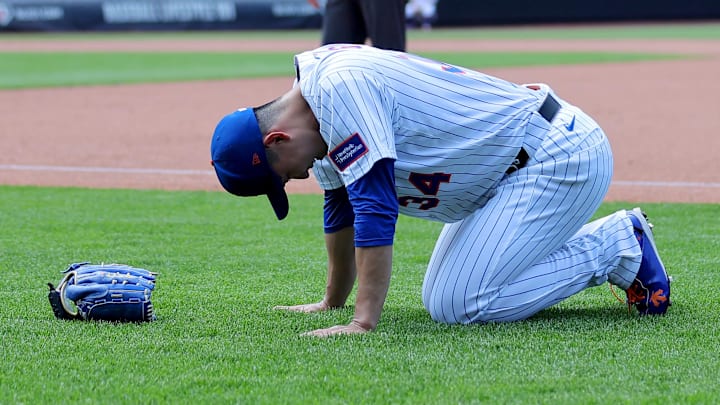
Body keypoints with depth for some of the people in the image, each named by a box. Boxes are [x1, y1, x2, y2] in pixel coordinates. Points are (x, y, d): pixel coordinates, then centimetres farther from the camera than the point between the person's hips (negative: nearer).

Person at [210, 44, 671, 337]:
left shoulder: (336, 87, -23)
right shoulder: (320, 89, 8)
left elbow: (375, 206, -30)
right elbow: (341, 207, 23)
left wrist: (364, 322, -30)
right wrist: (333, 302, 29)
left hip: (559, 155, -11)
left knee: (461, 305, -16)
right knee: (440, 300, 11)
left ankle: (619, 246, -2)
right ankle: (616, 238, 17)